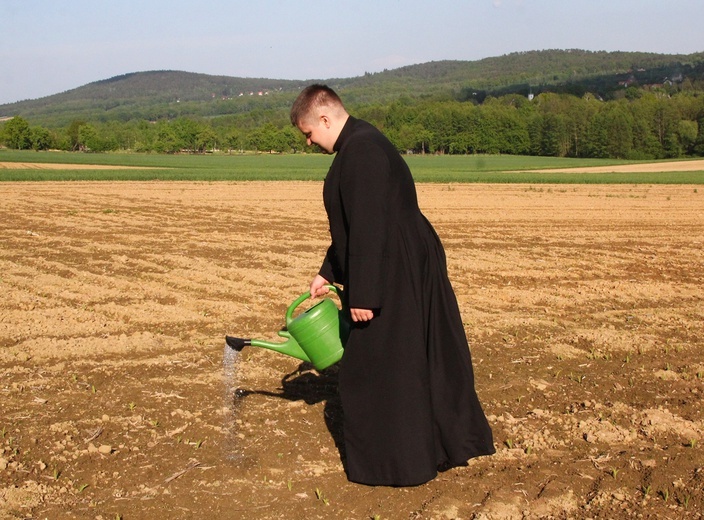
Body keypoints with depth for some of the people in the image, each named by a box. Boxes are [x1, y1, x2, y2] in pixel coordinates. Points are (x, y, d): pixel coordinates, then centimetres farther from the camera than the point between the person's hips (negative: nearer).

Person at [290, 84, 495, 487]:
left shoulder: (360, 150, -19)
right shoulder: (362, 144, 14)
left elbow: (368, 229, -24)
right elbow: (353, 225, 22)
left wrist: (362, 295, -22)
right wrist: (329, 273, 25)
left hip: (396, 276, -10)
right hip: (415, 269, 10)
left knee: (373, 367, 2)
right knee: (429, 359, 17)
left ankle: (394, 463, 15)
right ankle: (451, 444, 30)